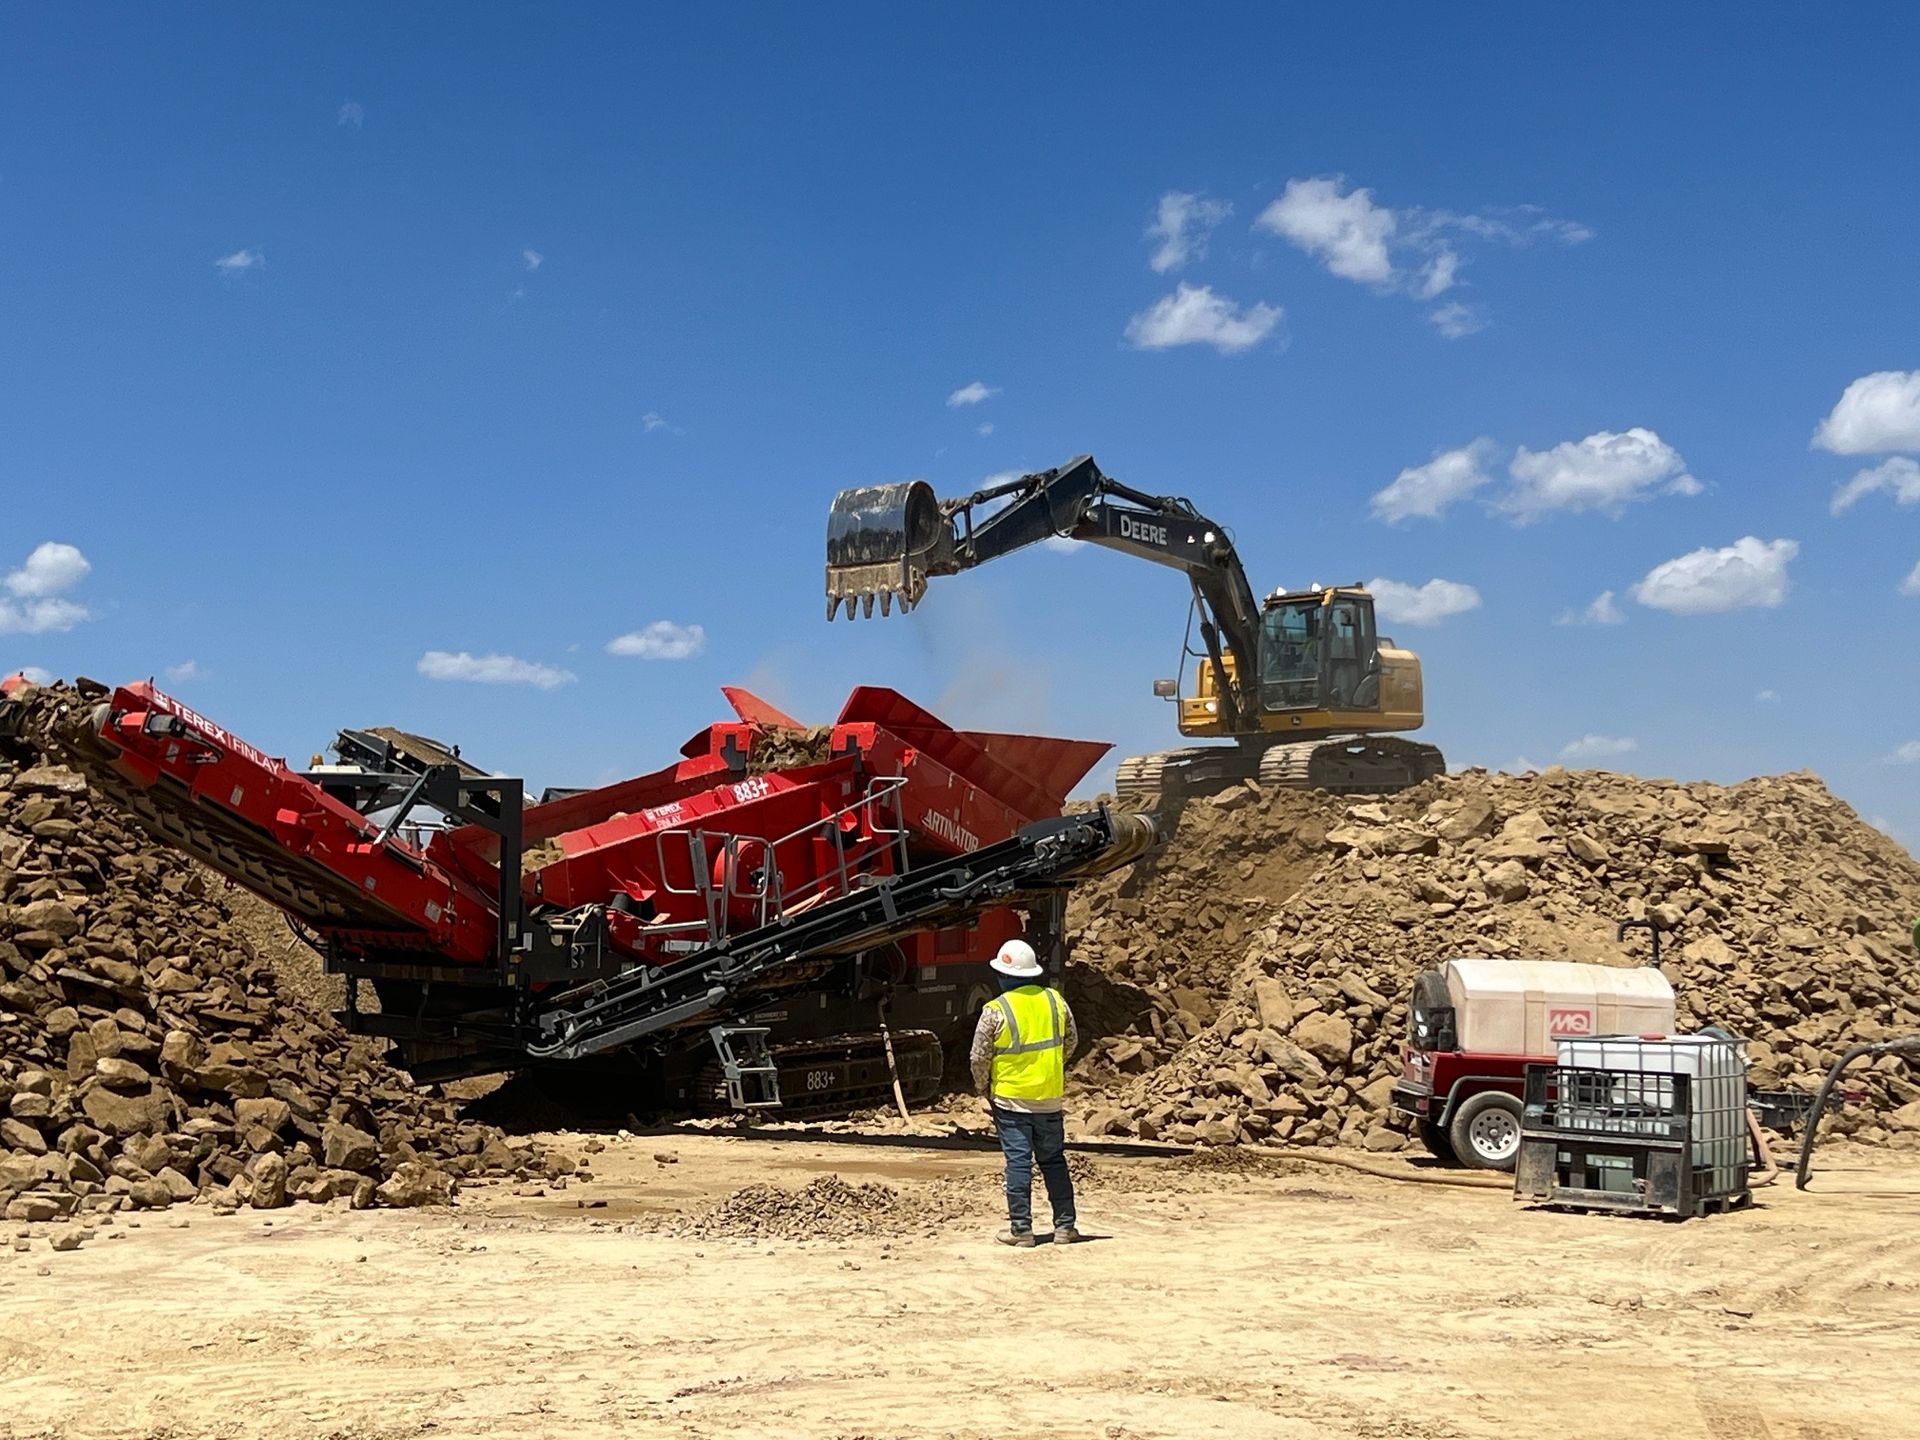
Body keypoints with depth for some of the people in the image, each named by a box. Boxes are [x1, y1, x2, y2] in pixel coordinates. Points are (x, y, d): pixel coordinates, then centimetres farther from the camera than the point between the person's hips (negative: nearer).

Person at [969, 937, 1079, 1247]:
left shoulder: (995, 1010, -13)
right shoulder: (1055, 1000, 0)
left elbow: (979, 1057, -9)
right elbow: (1071, 1041, 12)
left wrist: (984, 1086, 9)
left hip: (1010, 1098, -4)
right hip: (1050, 1097, 4)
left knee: (1018, 1162, 1)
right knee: (1054, 1161, 12)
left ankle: (1021, 1229, 3)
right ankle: (1065, 1226, 16)